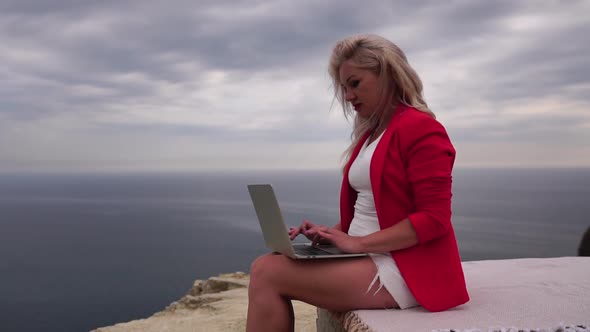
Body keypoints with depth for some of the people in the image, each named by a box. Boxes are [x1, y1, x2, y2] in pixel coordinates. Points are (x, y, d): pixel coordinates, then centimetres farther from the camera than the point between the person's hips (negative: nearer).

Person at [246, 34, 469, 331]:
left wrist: (358, 243, -19)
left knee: (267, 273, -18)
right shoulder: (371, 134, 17)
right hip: (369, 259, 8)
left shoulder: (421, 129, -10)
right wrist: (332, 232, 2)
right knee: (265, 267, -8)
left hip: (405, 272, -8)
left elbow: (433, 219, -17)